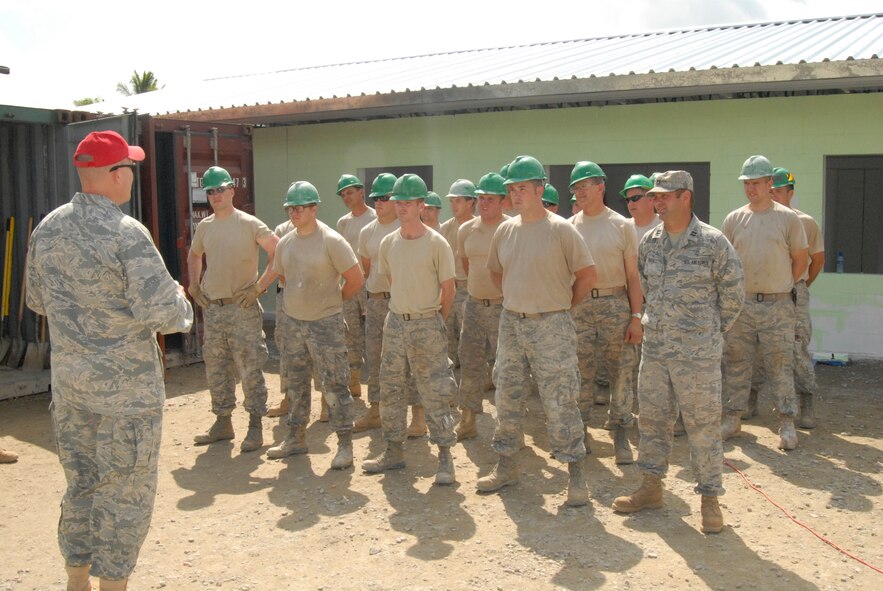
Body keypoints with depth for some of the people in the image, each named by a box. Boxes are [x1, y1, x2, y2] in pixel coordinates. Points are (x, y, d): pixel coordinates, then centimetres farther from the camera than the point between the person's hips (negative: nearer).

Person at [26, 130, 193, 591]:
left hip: (68, 380, 7)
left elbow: (37, 300, 14)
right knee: (126, 489, 6)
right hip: (125, 384, -7)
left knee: (80, 484, 19)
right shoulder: (127, 234, -19)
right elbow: (161, 314, -22)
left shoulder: (47, 228, 3)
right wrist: (179, 300, -2)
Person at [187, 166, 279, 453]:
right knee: (216, 369, 13)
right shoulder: (204, 226, 9)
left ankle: (255, 427, 4)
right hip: (212, 308, 6)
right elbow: (194, 256, 28)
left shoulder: (250, 224, -8)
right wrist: (194, 286, 15)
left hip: (243, 308, -6)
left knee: (250, 370, -4)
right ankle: (223, 422, 26)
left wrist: (260, 286, -15)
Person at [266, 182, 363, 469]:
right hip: (293, 321, 7)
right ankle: (296, 438, 29)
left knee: (334, 385, -3)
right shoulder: (285, 243, 5)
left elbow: (356, 280, -12)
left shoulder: (332, 241, -14)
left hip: (326, 324, -6)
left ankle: (345, 445, 4)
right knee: (296, 383, 16)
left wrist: (332, 301, 0)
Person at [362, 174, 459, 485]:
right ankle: (393, 452, 25)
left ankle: (445, 457, 7)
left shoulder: (436, 243, -11)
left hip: (427, 324, -6)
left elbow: (448, 288, -4)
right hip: (395, 322, 6)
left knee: (435, 393, -3)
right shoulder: (388, 242, 5)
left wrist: (435, 321, 3)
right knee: (390, 389, 12)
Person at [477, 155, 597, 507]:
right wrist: (517, 299, 13)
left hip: (551, 326, -6)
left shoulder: (561, 230, -10)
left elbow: (587, 275, -5)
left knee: (560, 402, -4)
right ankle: (506, 466, 27)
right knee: (507, 398, 13)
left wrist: (561, 305, 2)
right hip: (511, 323, 6)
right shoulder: (505, 231, 6)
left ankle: (576, 474, 8)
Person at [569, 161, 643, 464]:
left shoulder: (621, 226, 0)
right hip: (578, 306, 2)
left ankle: (620, 431, 14)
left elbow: (632, 275, 0)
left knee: (621, 370, 2)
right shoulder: (569, 227, 6)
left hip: (614, 303, -2)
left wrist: (636, 317, -6)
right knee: (580, 371, 8)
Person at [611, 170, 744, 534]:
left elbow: (733, 293, 0)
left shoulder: (712, 242, -8)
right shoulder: (649, 242, 7)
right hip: (654, 349, 6)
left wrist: (710, 332, 6)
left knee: (703, 424, 1)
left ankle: (710, 499, 13)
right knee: (652, 419, 12)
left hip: (697, 354, -5)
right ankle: (651, 487, 26)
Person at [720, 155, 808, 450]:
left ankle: (787, 423, 10)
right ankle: (732, 417, 21)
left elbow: (801, 259, 6)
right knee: (736, 364, 10)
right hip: (740, 303, 3)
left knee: (780, 367, 0)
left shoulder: (787, 218, -1)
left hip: (777, 306, -3)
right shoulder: (733, 219, 5)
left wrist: (784, 286, 8)